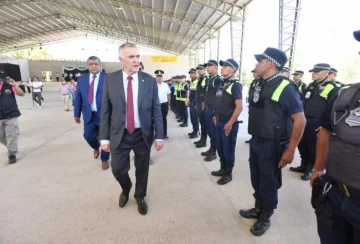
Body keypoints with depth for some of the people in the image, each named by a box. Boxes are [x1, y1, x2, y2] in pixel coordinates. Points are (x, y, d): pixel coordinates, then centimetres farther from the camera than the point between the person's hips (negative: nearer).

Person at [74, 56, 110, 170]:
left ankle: (104, 159, 28)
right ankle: (96, 148, 44)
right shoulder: (81, 79, 7)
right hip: (89, 115, 3)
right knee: (88, 136, 9)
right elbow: (78, 98, 9)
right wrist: (77, 114, 7)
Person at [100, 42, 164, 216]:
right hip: (120, 135, 0)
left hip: (143, 134, 0)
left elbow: (156, 110, -2)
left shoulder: (150, 81, -4)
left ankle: (140, 197, 41)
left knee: (142, 170, 13)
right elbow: (105, 111, -1)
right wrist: (104, 138, -3)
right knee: (118, 169, 8)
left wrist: (159, 136, -7)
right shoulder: (110, 80, -3)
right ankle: (126, 189, 43)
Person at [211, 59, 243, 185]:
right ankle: (223, 169, 34)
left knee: (228, 150, 5)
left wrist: (230, 123, -20)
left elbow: (239, 106, -19)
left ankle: (228, 174, 21)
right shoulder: (224, 83, 11)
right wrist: (216, 116, 16)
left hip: (228, 124, -8)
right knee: (220, 148, 17)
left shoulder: (235, 85, -13)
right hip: (220, 122, 8)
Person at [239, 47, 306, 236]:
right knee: (256, 180, 20)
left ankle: (265, 217, 31)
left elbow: (300, 120, -17)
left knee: (268, 183, 10)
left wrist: (290, 150, -17)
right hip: (256, 142, 7)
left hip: (271, 145, -7)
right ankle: (258, 209, 42)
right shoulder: (260, 84, 7)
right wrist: (254, 138, 13)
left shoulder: (285, 87, -17)